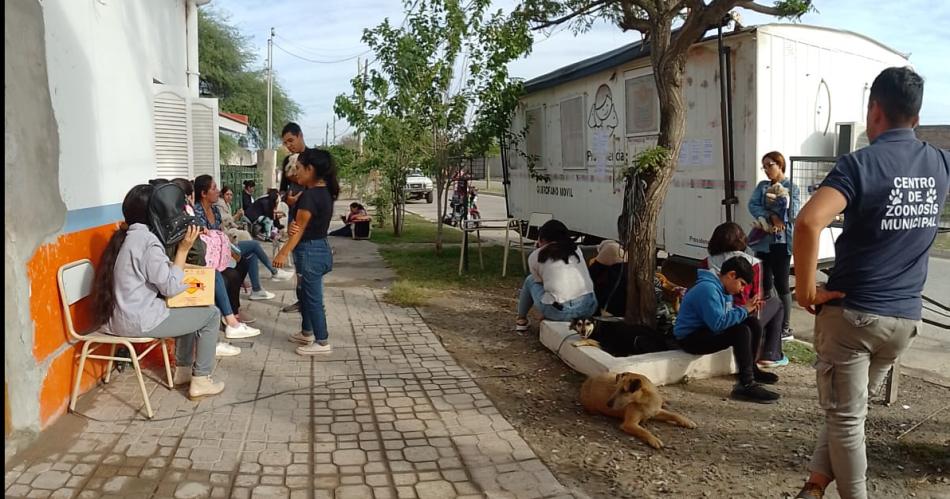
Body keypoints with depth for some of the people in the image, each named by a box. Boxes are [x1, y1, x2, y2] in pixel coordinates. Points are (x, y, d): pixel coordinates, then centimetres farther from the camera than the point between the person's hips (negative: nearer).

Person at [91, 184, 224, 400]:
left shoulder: (123, 236, 9)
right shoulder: (147, 240, -19)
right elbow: (171, 287, -18)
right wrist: (183, 249, -15)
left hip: (116, 317, 10)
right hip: (139, 321, -10)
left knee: (189, 309, 27)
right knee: (211, 314, 1)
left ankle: (183, 369, 31)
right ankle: (200, 381, 6)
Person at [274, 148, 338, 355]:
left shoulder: (310, 195, -21)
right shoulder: (324, 191, 8)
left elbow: (300, 228, -15)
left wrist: (284, 253, -9)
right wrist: (292, 227, -10)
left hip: (310, 251, -10)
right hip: (319, 247, 10)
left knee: (313, 298, 1)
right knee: (303, 293, 22)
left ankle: (323, 342, 9)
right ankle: (307, 333, 35)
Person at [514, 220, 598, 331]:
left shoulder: (535, 256, 7)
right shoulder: (576, 250, 18)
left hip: (560, 311, -3)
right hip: (590, 308, 4)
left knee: (530, 280, 24)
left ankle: (521, 320, 34)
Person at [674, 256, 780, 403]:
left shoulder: (723, 287, 8)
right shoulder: (707, 289, -25)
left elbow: (728, 315, 11)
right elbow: (718, 323, -33)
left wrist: (749, 309, -6)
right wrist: (744, 310, -23)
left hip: (707, 330, 11)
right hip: (690, 338, -10)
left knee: (754, 324, 6)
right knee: (741, 332, -27)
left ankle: (750, 368, 20)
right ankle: (746, 385, -26)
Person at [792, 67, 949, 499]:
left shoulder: (860, 164, -15)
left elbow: (809, 222, -32)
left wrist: (805, 289, -21)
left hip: (852, 313, -6)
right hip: (905, 317, 6)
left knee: (845, 416, 8)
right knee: (850, 408, 20)